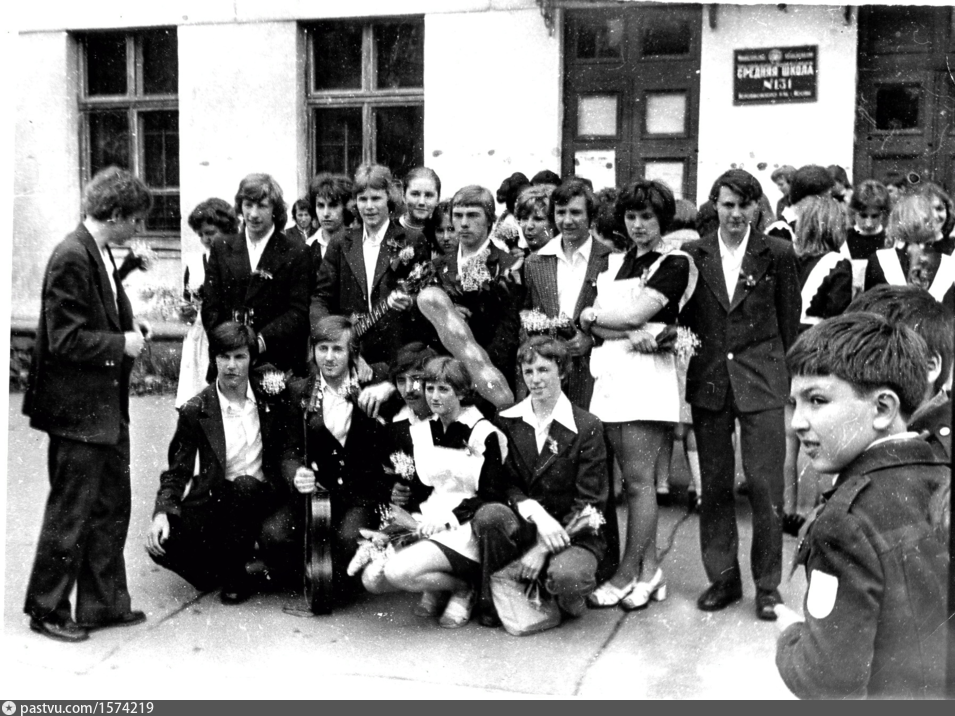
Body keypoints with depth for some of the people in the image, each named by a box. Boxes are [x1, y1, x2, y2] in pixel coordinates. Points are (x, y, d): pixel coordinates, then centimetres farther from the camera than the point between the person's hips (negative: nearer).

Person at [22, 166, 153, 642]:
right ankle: (48, 610, 18)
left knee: (111, 508, 15)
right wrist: (123, 344, -14)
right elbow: (66, 339, -22)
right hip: (78, 409, -10)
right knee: (71, 513, 3)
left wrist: (131, 325, 4)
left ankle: (104, 604, 26)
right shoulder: (71, 258, -19)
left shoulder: (102, 254, 10)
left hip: (107, 406, 10)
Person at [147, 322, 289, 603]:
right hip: (213, 500, 0)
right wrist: (162, 513, -17)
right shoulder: (195, 411, -2)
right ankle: (220, 569, 6)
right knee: (161, 544, -25)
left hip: (260, 496, 0)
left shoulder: (270, 396, 1)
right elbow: (178, 471, 0)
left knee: (243, 486, -36)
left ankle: (236, 574, -12)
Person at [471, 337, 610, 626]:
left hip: (574, 534, -2)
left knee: (566, 577, -35)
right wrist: (537, 514, -22)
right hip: (524, 526, 3)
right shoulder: (507, 421, 5)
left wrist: (545, 548, -17)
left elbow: (590, 502, -8)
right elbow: (506, 484, -1)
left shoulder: (587, 427, -5)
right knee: (489, 514, -30)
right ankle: (489, 602, -9)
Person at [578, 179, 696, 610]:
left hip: (647, 376, -6)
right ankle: (648, 571, 15)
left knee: (638, 479, -3)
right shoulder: (614, 262, 19)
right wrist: (629, 334, -12)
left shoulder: (674, 264, 1)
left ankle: (627, 574, 4)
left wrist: (592, 315, 3)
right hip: (611, 375, 6)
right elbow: (592, 324, 5)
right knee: (634, 479, 7)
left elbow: (634, 314, -10)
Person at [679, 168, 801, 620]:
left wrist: (785, 375, 5)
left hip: (761, 380, -2)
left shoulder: (777, 255, 0)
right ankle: (722, 578, 21)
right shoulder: (694, 255, 4)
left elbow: (790, 320, 5)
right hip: (708, 381, 2)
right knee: (714, 485, 9)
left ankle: (768, 584, 10)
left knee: (765, 485, -3)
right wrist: (686, 346, 3)